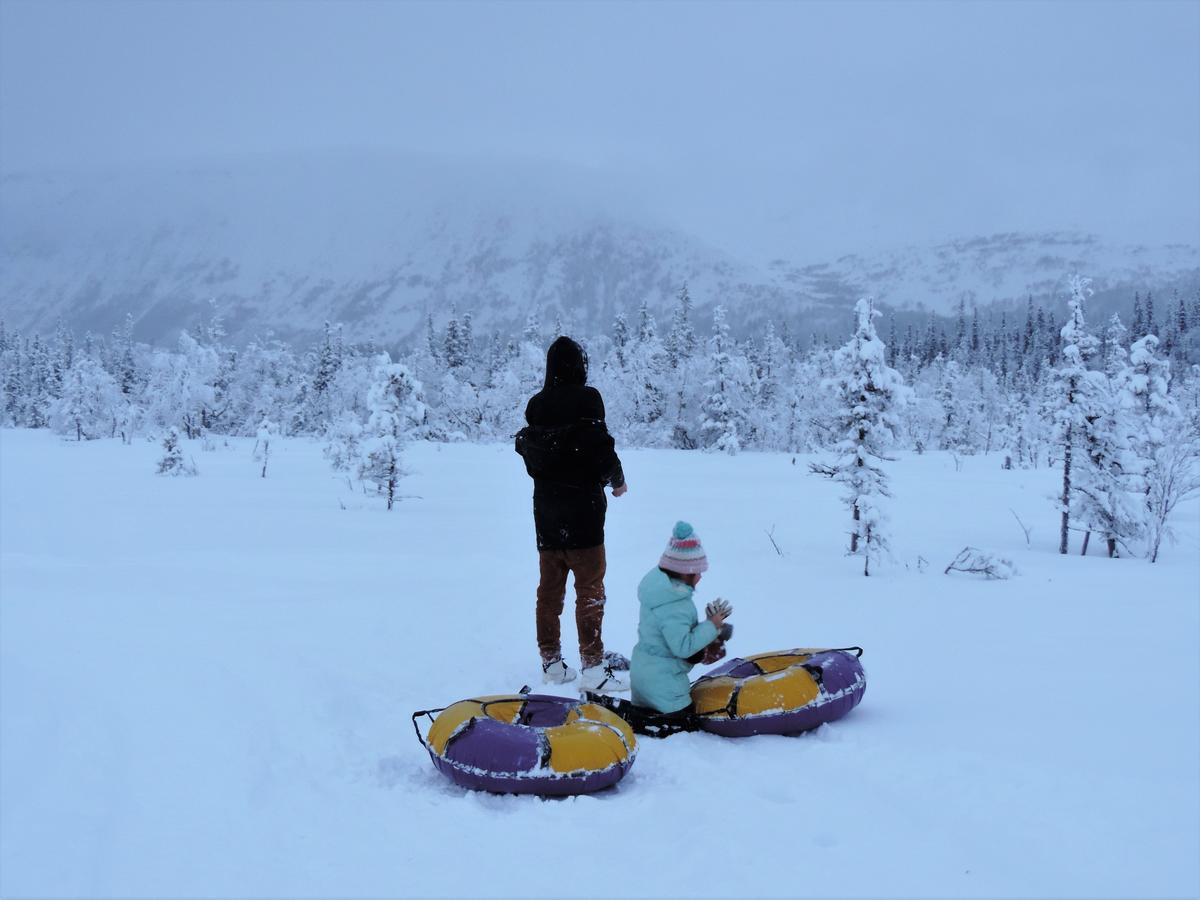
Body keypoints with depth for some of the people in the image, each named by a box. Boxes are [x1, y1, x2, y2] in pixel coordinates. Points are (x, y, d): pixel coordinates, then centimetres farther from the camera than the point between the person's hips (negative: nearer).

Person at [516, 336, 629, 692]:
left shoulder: (536, 404, 5)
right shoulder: (586, 399, -12)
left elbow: (527, 449, 8)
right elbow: (601, 448, -16)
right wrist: (617, 479, 2)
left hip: (545, 508, 6)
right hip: (582, 509, -6)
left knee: (549, 587, 13)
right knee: (590, 589, -2)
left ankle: (551, 663, 19)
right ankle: (592, 667, -3)